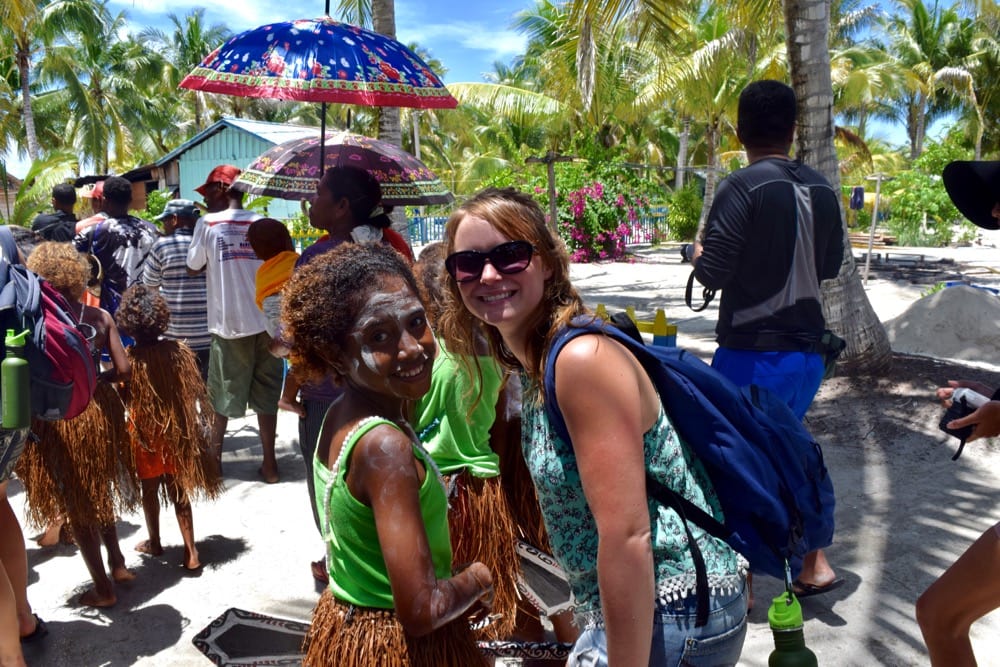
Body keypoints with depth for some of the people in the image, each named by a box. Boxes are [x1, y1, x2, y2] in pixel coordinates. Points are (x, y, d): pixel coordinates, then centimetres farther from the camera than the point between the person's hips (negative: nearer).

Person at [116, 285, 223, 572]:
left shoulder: (127, 359, -18)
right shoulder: (180, 351, -11)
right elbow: (195, 393, -6)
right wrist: (196, 429, 4)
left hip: (145, 435, -2)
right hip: (177, 432, 2)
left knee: (150, 489, 19)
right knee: (179, 491, 12)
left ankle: (154, 542, 37)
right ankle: (190, 552, 9)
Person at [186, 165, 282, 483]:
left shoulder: (208, 223, -3)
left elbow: (193, 267, 4)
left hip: (228, 322, -2)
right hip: (264, 320, 2)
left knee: (222, 394, 12)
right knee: (266, 395, 8)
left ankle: (214, 459, 23)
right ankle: (269, 463, 11)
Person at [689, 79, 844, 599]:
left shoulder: (743, 187, -14)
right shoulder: (822, 189, 5)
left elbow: (711, 273, -17)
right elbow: (830, 265, 17)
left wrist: (698, 253, 4)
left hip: (753, 353, -6)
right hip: (807, 348, 7)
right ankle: (813, 565, 28)